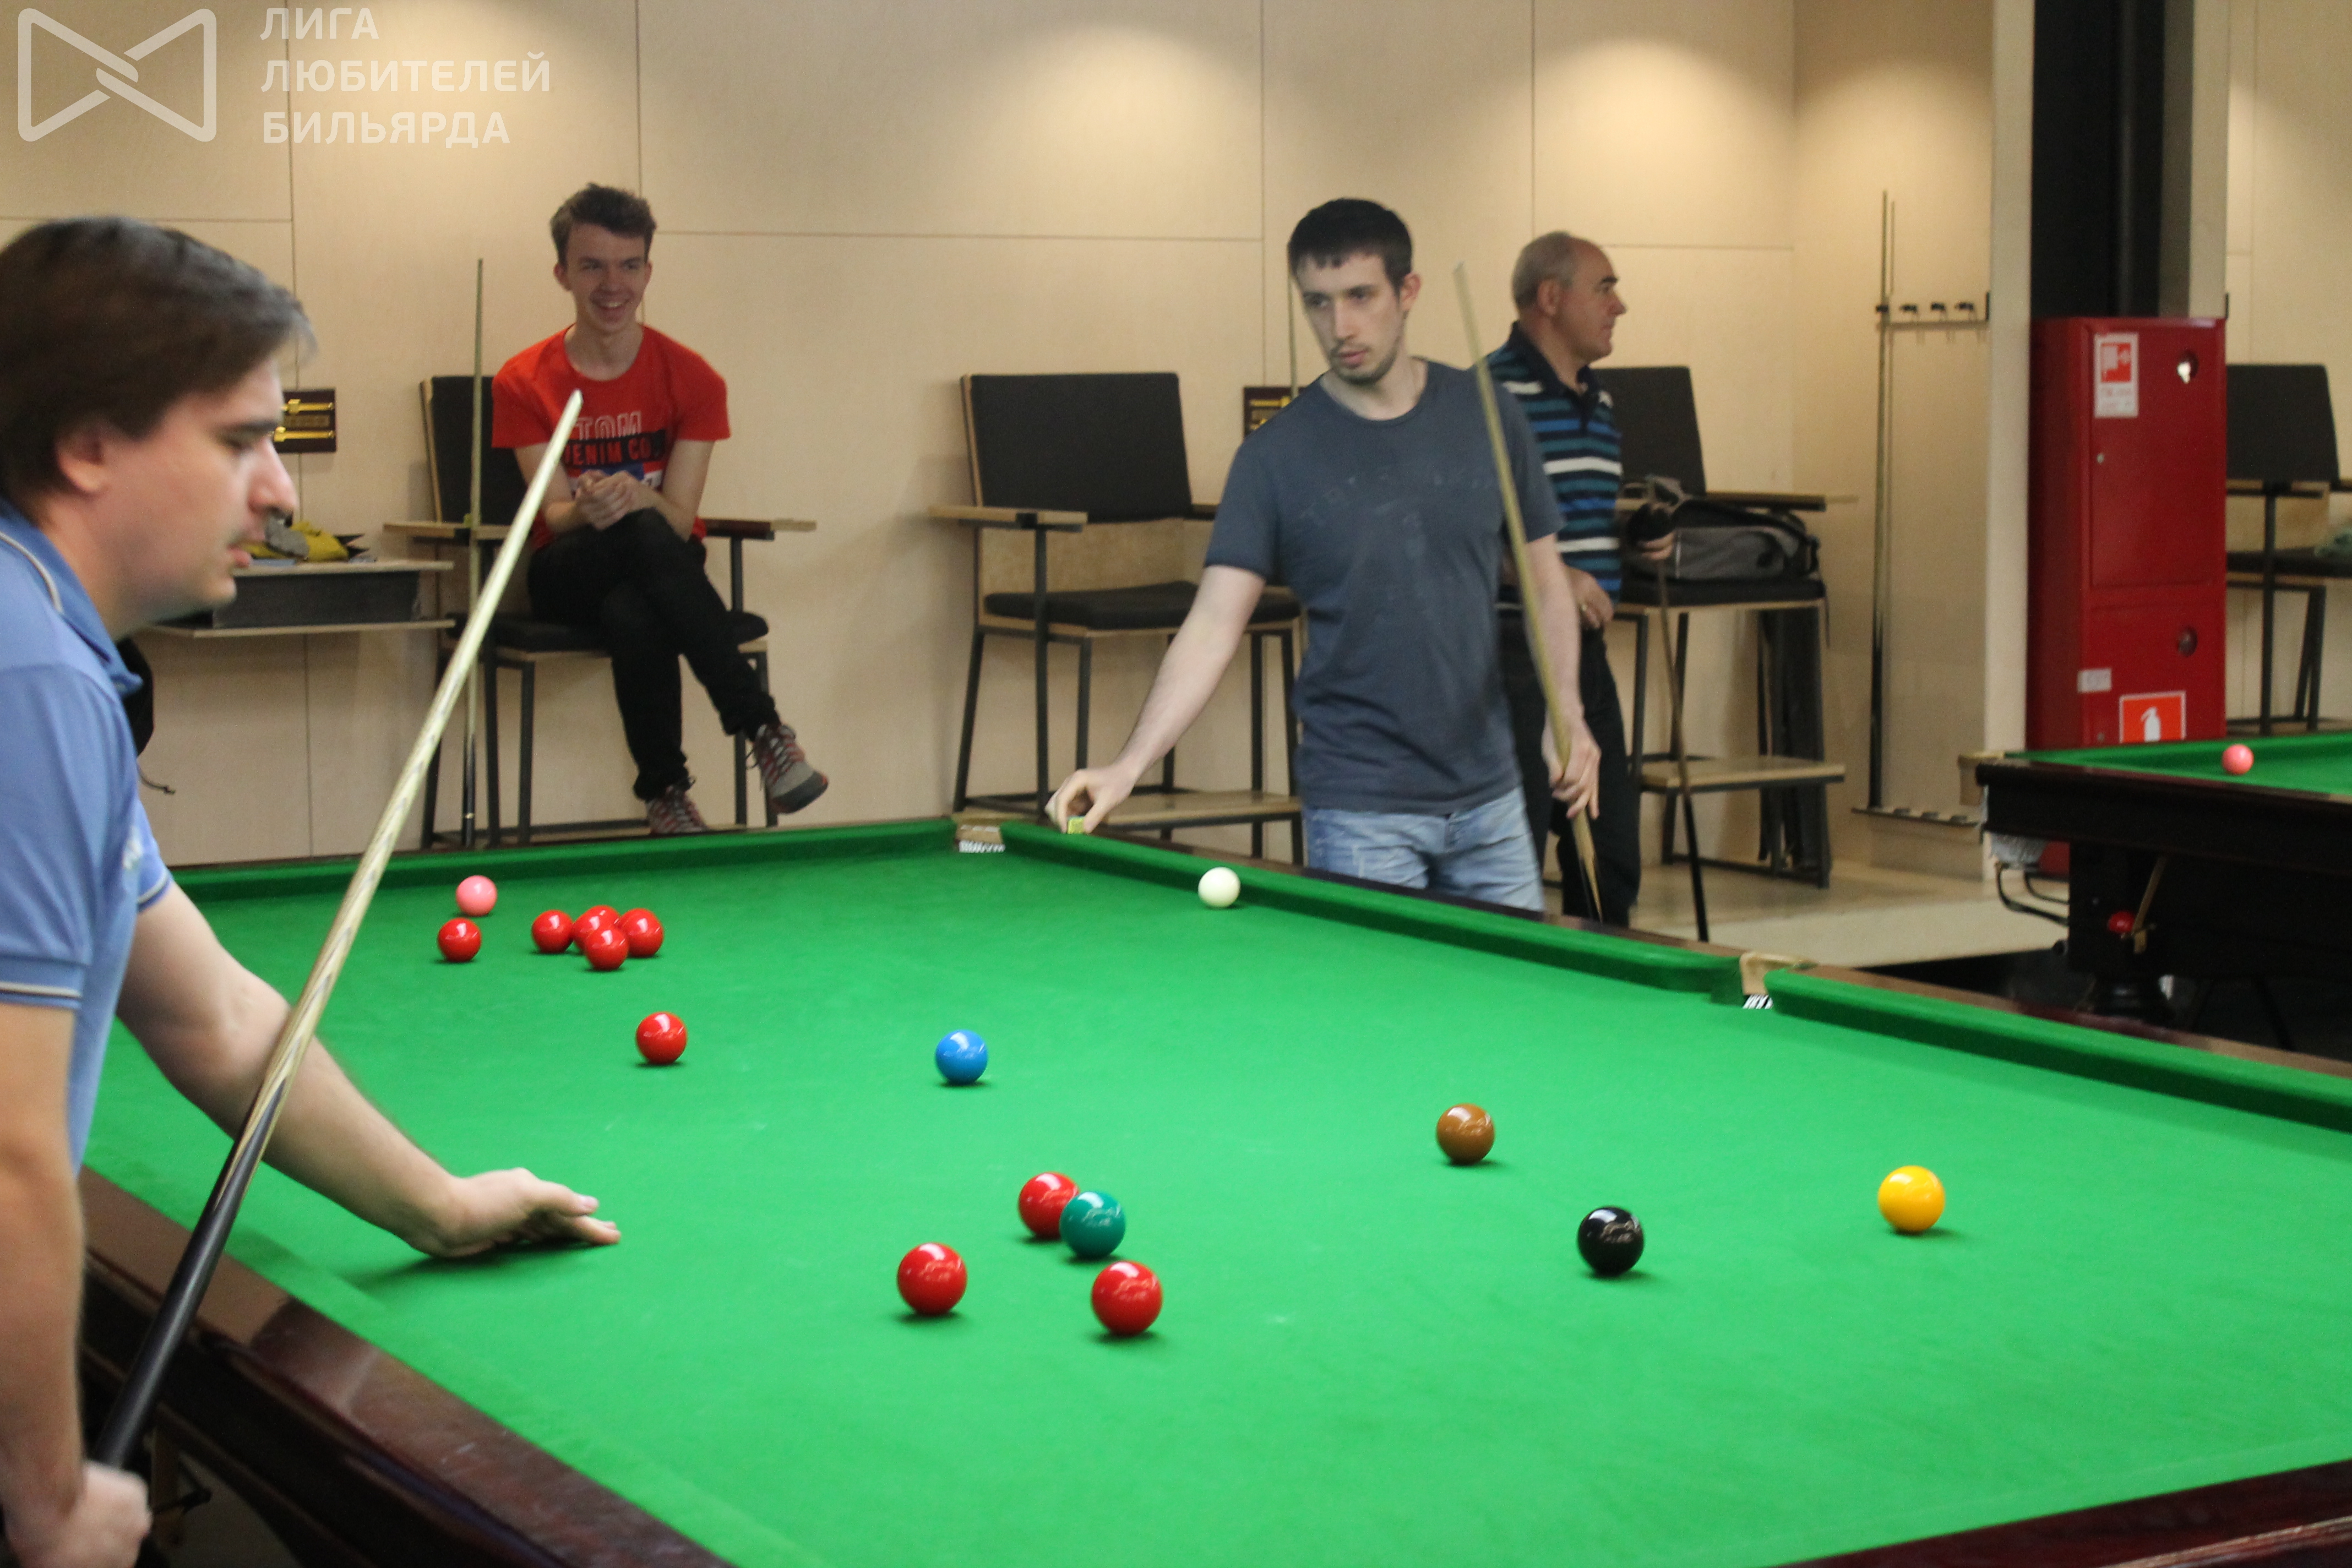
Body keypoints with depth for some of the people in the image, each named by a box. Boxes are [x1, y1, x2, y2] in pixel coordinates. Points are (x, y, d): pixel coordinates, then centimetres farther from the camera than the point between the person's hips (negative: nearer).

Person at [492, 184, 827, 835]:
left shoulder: (690, 378, -5)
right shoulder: (523, 384, -5)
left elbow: (681, 519, -11)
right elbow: (554, 515, -10)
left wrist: (636, 497, -35)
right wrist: (586, 511, -36)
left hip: (660, 568, 1)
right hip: (572, 574, 0)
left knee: (635, 618, -40)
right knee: (644, 533, -38)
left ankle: (665, 792, -28)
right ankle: (761, 726, -39)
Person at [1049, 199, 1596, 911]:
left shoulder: (1485, 416, 2)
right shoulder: (1276, 455, -6)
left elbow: (1545, 581, 10)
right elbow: (1214, 624, -10)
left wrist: (1567, 712, -6)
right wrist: (1128, 765, -23)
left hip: (1487, 792, 3)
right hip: (1359, 807, -3)